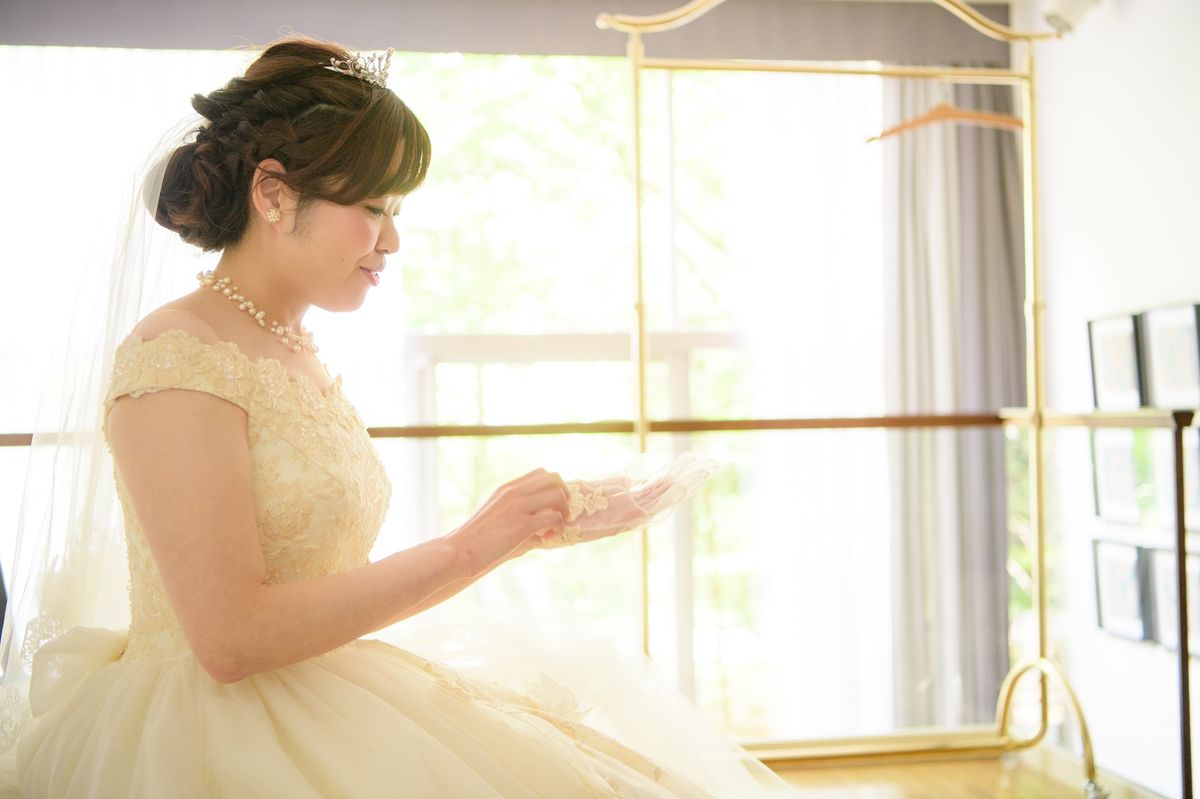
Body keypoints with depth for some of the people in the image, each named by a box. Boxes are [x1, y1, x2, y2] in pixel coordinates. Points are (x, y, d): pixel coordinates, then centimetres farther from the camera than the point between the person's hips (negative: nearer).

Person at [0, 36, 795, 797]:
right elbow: (231, 636, -20)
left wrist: (522, 529, 6)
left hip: (319, 718, 7)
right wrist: (467, 548, -17)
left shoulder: (304, 359, 11)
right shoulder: (176, 357, -13)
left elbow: (335, 586, 11)